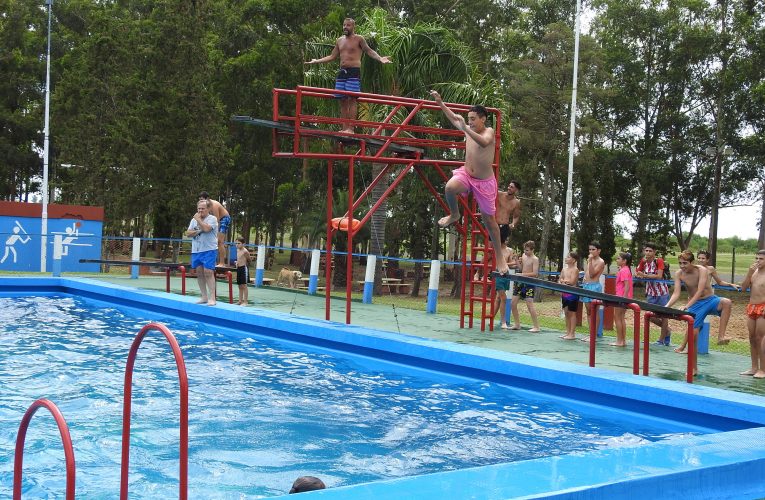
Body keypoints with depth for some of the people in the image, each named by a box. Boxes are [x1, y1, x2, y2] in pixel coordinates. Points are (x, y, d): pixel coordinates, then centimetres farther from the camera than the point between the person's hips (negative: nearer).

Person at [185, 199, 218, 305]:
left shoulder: (212, 219, -4)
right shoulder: (194, 220, 15)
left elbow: (206, 228, -21)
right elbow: (188, 233, 7)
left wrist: (198, 219, -9)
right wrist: (198, 231, -9)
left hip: (209, 250, -7)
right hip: (196, 250, 7)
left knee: (208, 272, -13)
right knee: (199, 273, 8)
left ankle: (212, 298, -12)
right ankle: (204, 296, 15)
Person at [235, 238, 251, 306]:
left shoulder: (245, 251, -14)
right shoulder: (237, 250, 12)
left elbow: (249, 260, -8)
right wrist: (237, 262, 9)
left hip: (244, 268, -9)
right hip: (238, 268, 9)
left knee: (244, 285, -7)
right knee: (240, 286, 13)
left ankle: (245, 302, -4)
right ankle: (240, 301, 19)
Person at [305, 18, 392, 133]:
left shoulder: (359, 39, 1)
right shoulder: (340, 40, 18)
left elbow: (369, 51, -6)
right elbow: (332, 56, 25)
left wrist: (380, 58, -22)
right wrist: (316, 61, 26)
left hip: (354, 72, -6)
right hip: (342, 72, 6)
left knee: (351, 99, -12)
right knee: (343, 100, 4)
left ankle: (351, 128, -14)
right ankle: (344, 128, 8)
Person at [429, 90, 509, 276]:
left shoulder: (489, 132, -16)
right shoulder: (469, 129, 1)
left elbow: (484, 142, -40)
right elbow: (453, 118, 16)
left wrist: (465, 128, -48)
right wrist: (440, 102, 12)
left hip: (484, 182, -4)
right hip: (465, 174, 4)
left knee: (489, 219, 4)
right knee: (450, 187, -32)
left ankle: (499, 257, 17)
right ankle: (454, 215, -1)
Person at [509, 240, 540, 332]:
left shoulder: (535, 259, -12)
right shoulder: (523, 255, 10)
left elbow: (535, 273, -19)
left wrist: (522, 274, -24)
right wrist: (518, 262, 0)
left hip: (529, 283, -8)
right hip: (521, 282, 8)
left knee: (530, 304, -15)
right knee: (513, 303, 7)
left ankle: (536, 327, -10)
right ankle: (517, 324, 20)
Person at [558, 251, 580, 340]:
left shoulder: (575, 269, -9)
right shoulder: (564, 269, 13)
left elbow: (572, 282, -18)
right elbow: (559, 280, 13)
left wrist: (563, 280, -6)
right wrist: (561, 282, -8)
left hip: (572, 293, -8)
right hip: (564, 293, 8)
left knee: (572, 313, -3)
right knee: (566, 313, 11)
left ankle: (572, 334, 0)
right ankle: (568, 332, 18)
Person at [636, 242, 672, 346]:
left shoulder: (659, 261, -15)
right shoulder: (643, 261, 0)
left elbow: (659, 276, -25)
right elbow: (637, 273, 7)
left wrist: (645, 275, -31)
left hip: (662, 292, -5)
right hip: (650, 293, 5)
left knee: (664, 315, 4)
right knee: (650, 316, 5)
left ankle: (662, 339, 14)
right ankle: (666, 330, 29)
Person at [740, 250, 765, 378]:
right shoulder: (753, 272, 11)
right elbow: (743, 287, 4)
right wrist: (749, 273, -7)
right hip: (751, 307, 7)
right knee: (752, 338, 9)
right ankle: (754, 367, 16)